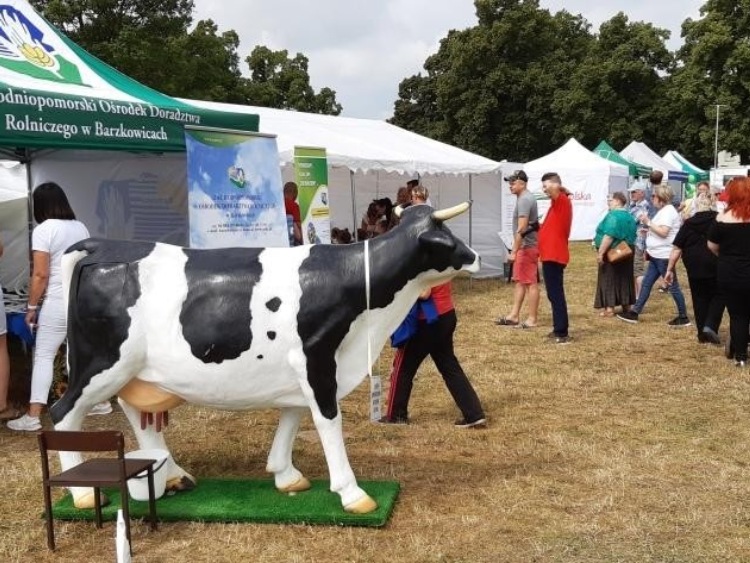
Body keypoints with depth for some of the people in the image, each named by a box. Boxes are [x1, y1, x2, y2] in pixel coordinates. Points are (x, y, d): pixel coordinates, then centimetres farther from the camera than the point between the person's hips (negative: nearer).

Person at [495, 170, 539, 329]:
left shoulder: (524, 199, -17)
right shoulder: (526, 198, 16)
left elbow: (521, 229, -24)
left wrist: (514, 251, -24)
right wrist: (516, 249, 22)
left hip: (527, 246, -11)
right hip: (524, 246, 11)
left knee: (530, 283, -5)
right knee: (519, 281, 13)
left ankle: (532, 319, 1)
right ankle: (514, 315, 18)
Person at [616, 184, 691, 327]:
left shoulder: (668, 211, -15)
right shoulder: (663, 211, 15)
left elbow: (663, 232, -24)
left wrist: (648, 222, -19)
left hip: (664, 256, -10)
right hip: (656, 255, 10)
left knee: (673, 287, -2)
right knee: (646, 283, 11)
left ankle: (683, 317, 7)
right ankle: (634, 312, 15)